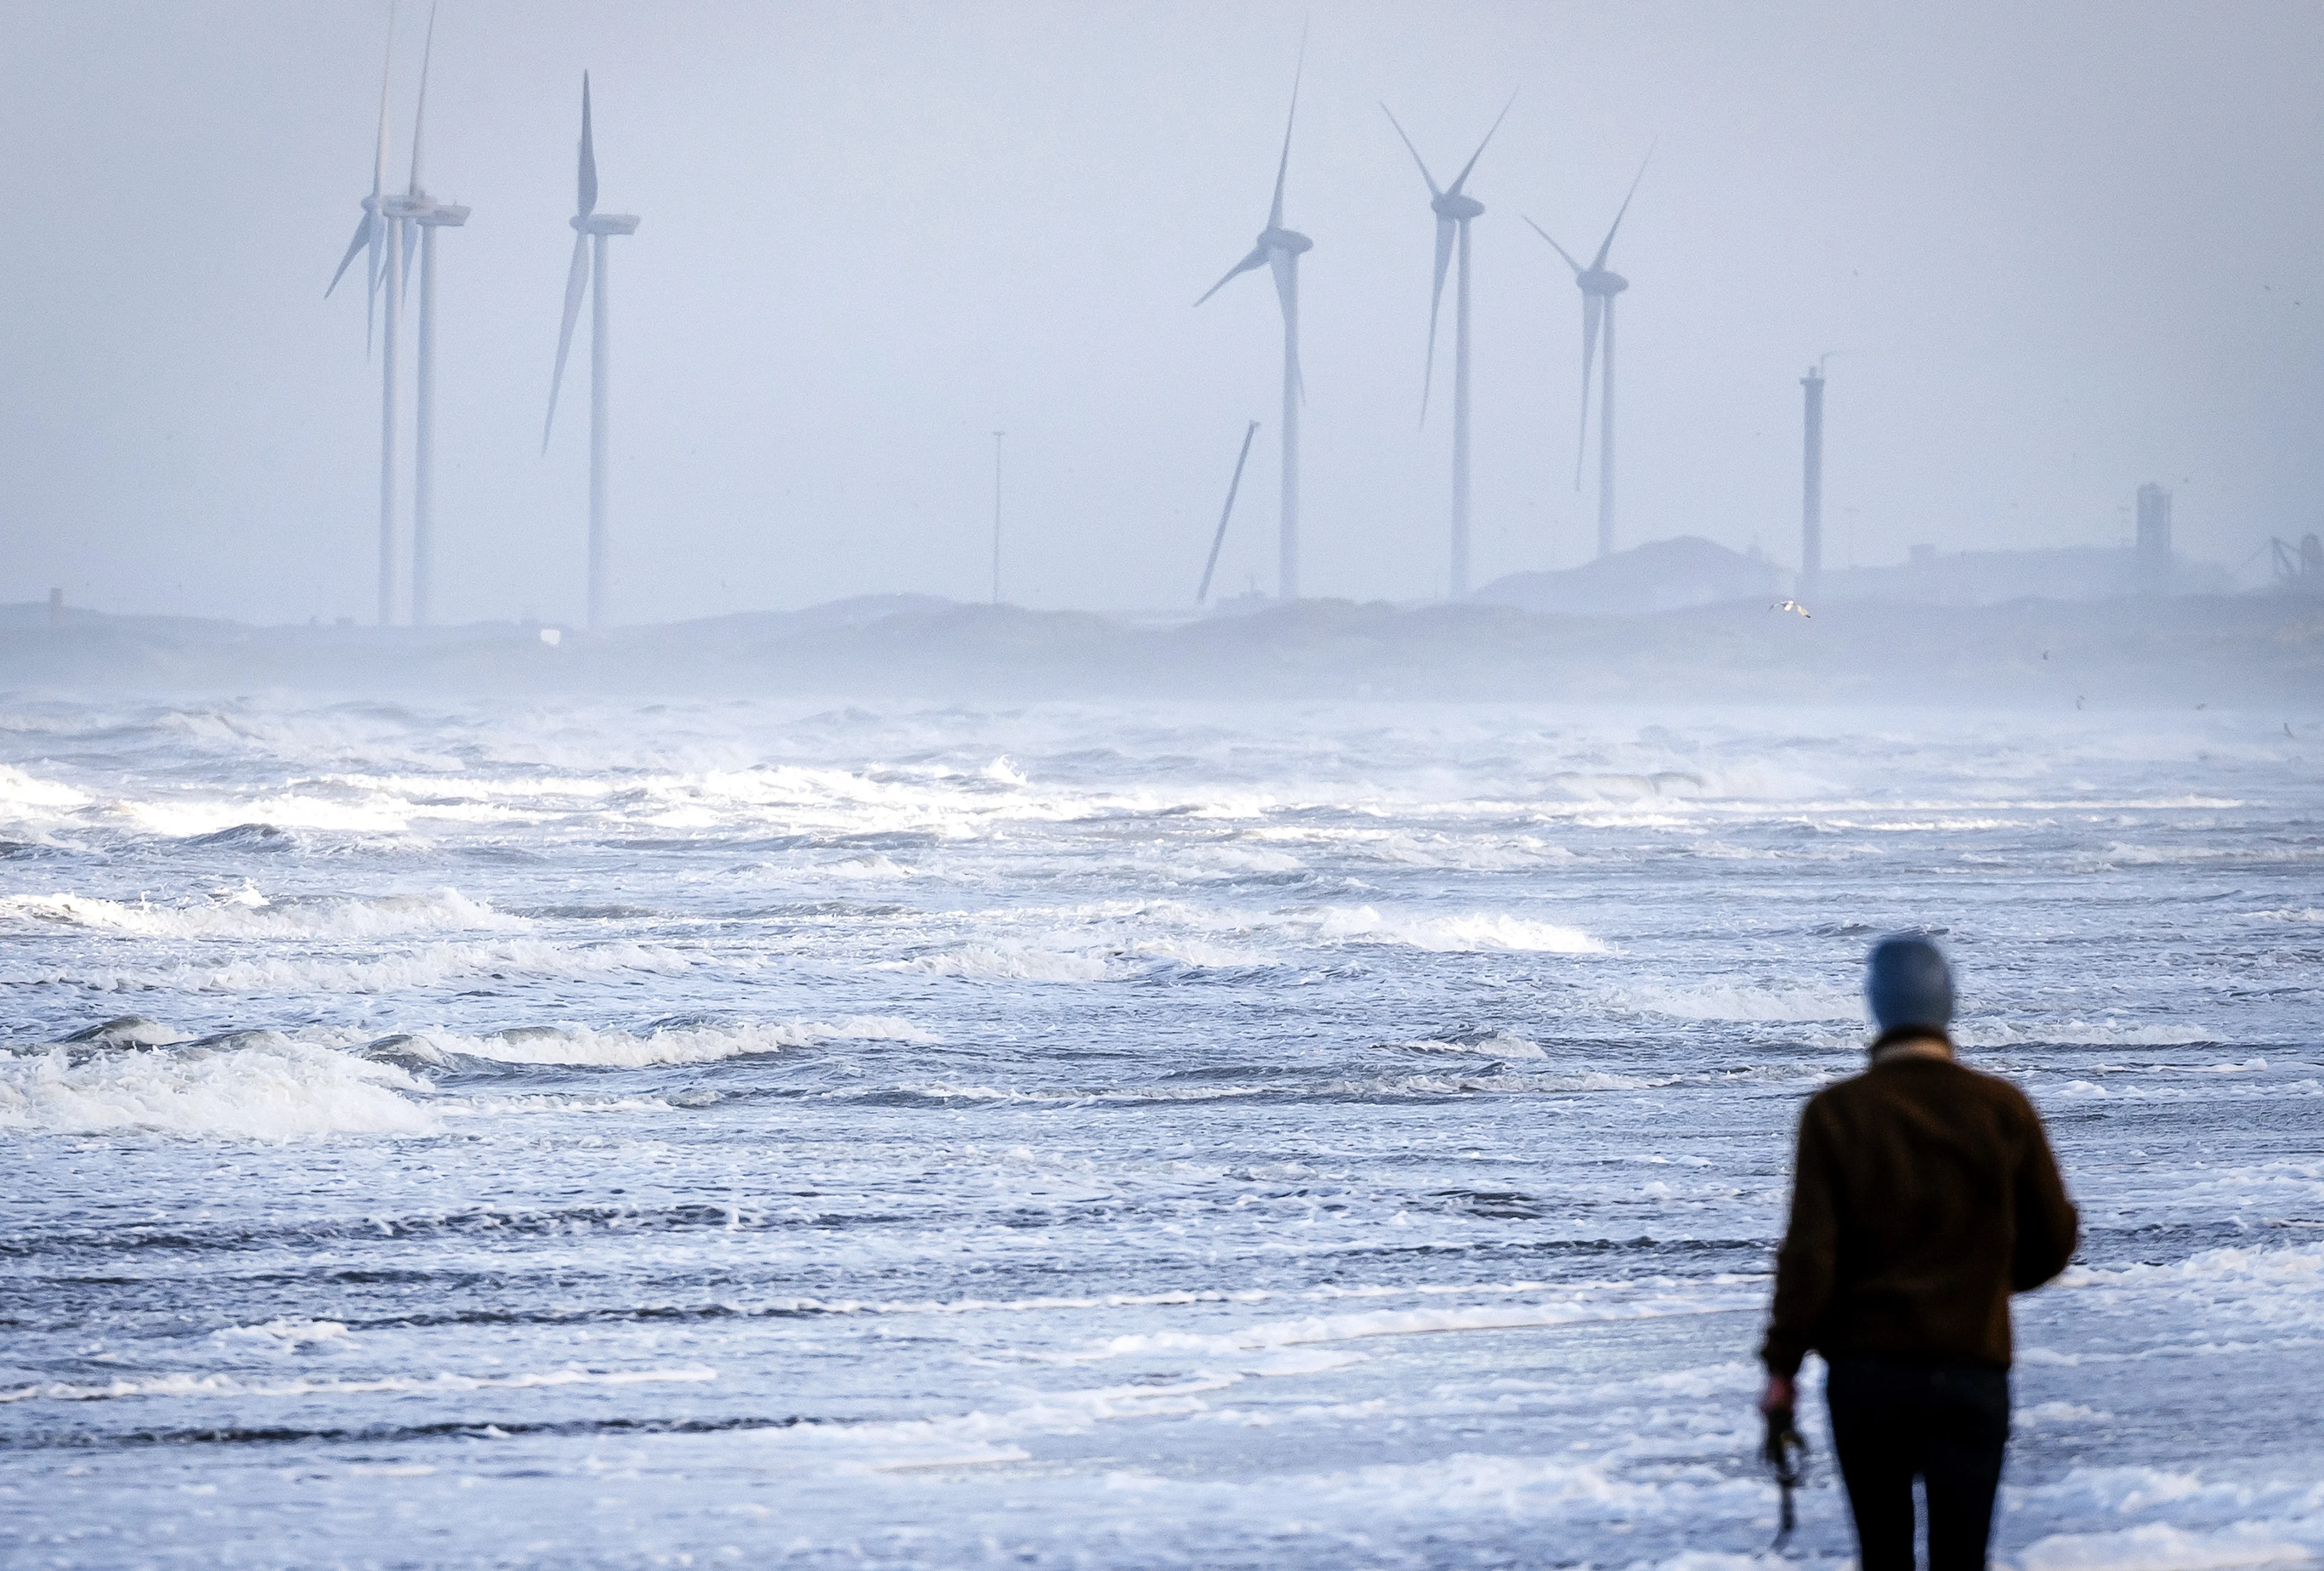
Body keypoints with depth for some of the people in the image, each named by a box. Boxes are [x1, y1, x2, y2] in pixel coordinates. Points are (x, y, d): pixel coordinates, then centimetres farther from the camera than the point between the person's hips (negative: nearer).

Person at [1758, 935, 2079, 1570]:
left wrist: (1781, 1366, -2)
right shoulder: (2003, 1111, -4)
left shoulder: (1836, 1114, -7)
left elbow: (1808, 1255, -10)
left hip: (1865, 1372, 0)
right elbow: (2052, 1242, 4)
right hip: (1972, 1370, 0)